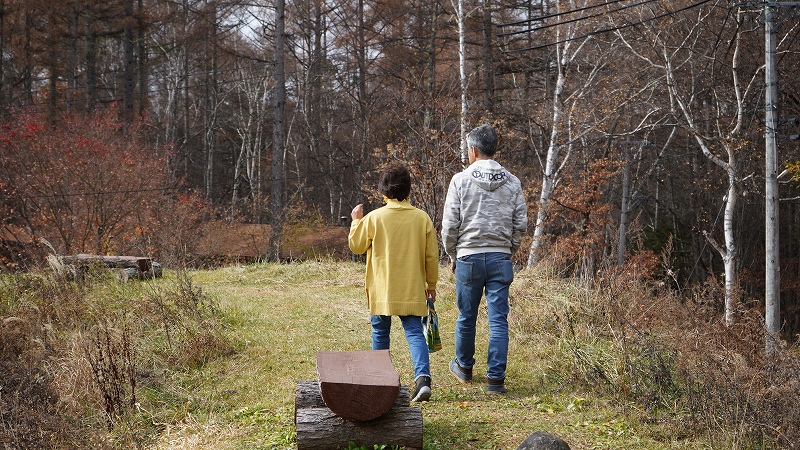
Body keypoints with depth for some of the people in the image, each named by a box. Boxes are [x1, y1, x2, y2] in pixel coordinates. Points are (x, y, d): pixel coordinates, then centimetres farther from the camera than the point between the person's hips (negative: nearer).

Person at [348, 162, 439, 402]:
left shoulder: (374, 218, -8)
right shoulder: (422, 218, -2)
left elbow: (356, 246, 5)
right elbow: (431, 256, 3)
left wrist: (356, 221, 19)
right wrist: (431, 284, 15)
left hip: (382, 290, -1)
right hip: (412, 290, 1)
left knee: (380, 333, 14)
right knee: (415, 332, 0)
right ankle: (422, 376, -19)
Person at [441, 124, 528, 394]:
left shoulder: (461, 180, -4)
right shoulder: (512, 183, 4)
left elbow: (449, 224, -4)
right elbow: (521, 223, 5)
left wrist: (453, 255, 10)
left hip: (469, 257, -2)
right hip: (501, 259, 2)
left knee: (466, 317, 13)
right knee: (498, 319, 2)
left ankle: (464, 367, 31)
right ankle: (496, 378, 0)